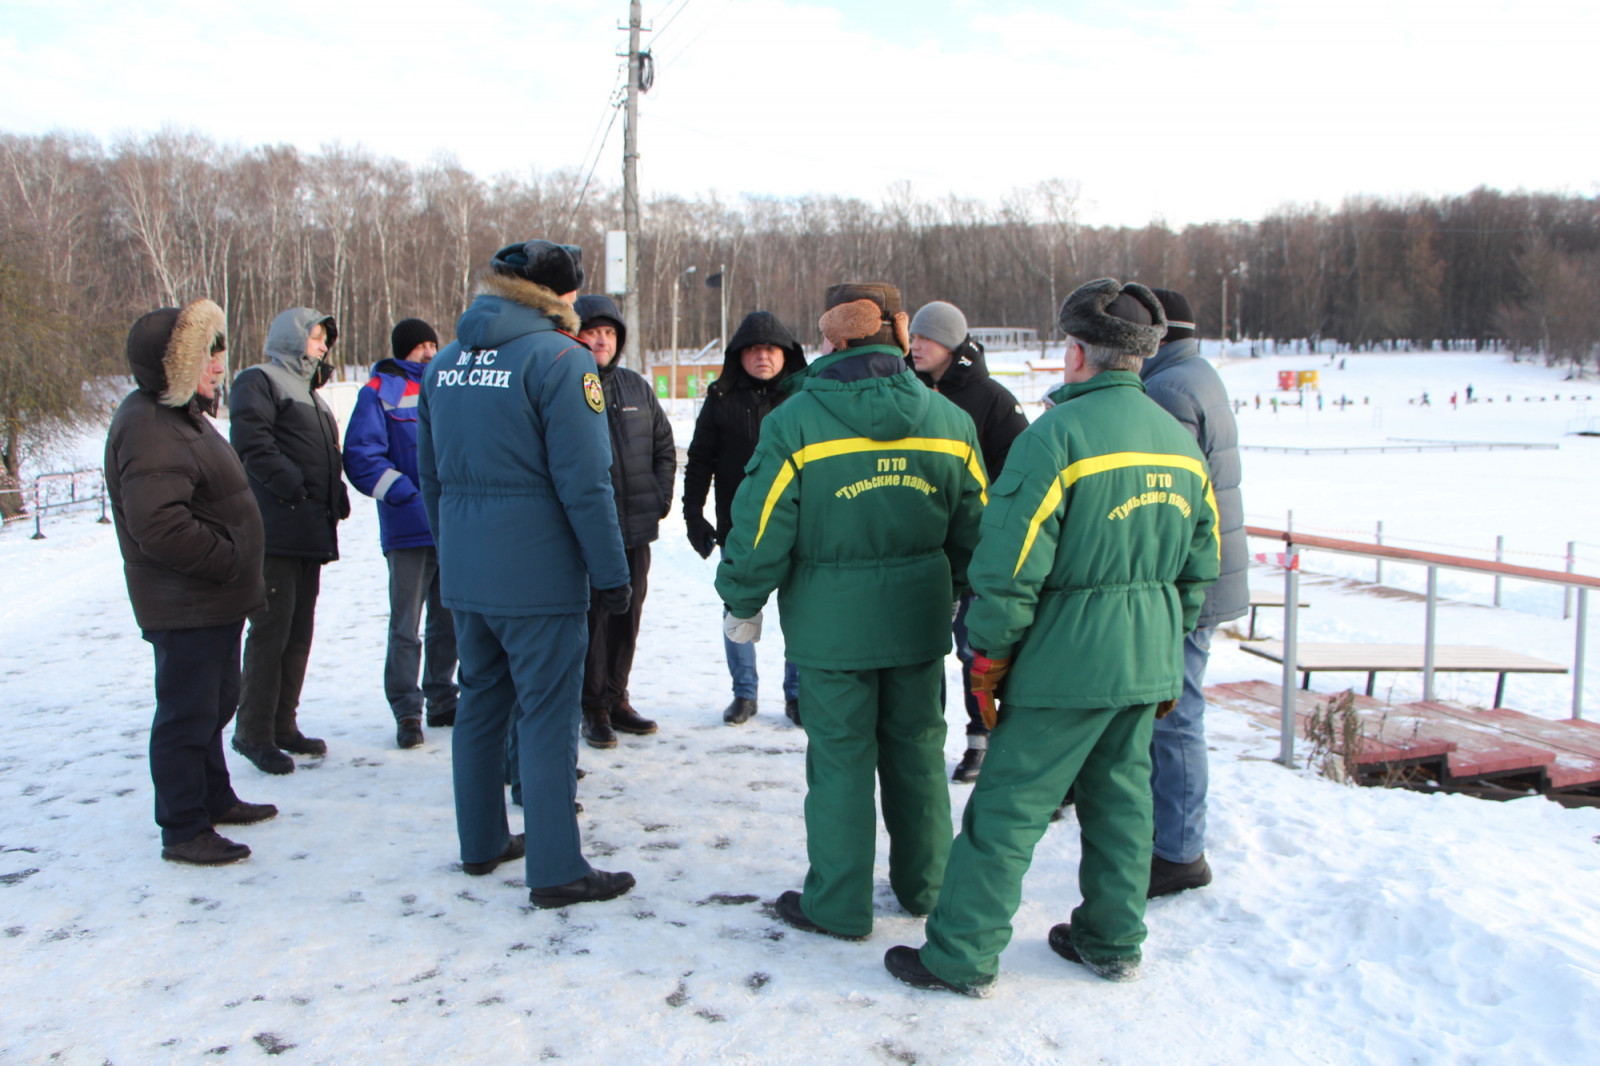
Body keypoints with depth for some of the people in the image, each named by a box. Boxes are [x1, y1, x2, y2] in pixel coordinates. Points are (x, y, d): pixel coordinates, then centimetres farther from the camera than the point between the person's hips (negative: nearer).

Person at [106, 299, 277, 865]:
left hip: (213, 600, 11)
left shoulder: (180, 414, 13)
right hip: (184, 606, -11)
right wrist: (229, 560, -22)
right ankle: (182, 831, 10)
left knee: (215, 700, 22)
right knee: (187, 713, -1)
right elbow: (158, 525, -32)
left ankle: (213, 799, 38)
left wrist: (239, 573, 16)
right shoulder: (149, 429, -22)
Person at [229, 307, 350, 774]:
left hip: (311, 532, 9)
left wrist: (336, 497, 10)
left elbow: (327, 456, 28)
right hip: (275, 531, -9)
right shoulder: (259, 381, -3)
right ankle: (254, 732, 0)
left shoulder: (309, 393, 26)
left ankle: (283, 725, 21)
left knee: (300, 631, 12)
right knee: (271, 629, -8)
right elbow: (251, 444, -17)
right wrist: (294, 487, -20)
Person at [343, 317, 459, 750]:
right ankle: (406, 711, 6)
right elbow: (360, 456, -8)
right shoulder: (381, 392, -1)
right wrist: (407, 496, -15)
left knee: (449, 621, 13)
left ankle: (442, 700, 25)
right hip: (409, 531, -5)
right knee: (405, 625, -3)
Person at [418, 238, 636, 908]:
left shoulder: (445, 362, 10)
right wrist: (612, 572, -10)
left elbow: (431, 476, 16)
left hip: (463, 575, 7)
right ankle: (555, 870, 6)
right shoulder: (559, 358, -12)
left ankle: (481, 842, 30)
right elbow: (584, 482, -16)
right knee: (548, 718, 0)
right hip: (538, 575, -7)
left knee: (480, 703, 18)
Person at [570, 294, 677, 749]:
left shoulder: (637, 388, 10)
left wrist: (661, 497, 7)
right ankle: (594, 708, 15)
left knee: (627, 615, 13)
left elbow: (664, 447, 18)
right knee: (590, 617, 1)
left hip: (637, 526, 5)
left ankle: (616, 699, 27)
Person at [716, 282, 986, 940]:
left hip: (831, 624, -4)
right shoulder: (948, 420, 0)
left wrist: (742, 603, 4)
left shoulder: (796, 422, -13)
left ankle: (839, 906, 17)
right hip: (918, 620, 4)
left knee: (841, 759, 5)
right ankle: (924, 885, 31)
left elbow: (761, 527, -11)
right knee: (917, 750, 16)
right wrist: (970, 598, 23)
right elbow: (974, 527, 7)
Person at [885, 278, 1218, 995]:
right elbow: (1200, 563, 15)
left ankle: (961, 956, 9)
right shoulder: (1181, 440, 9)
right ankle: (1113, 943, 31)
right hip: (1149, 660, 8)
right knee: (1121, 796, 19)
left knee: (1008, 804, 1)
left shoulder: (1057, 433, -16)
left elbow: (1010, 563, -19)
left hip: (1069, 657, -7)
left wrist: (988, 655, -9)